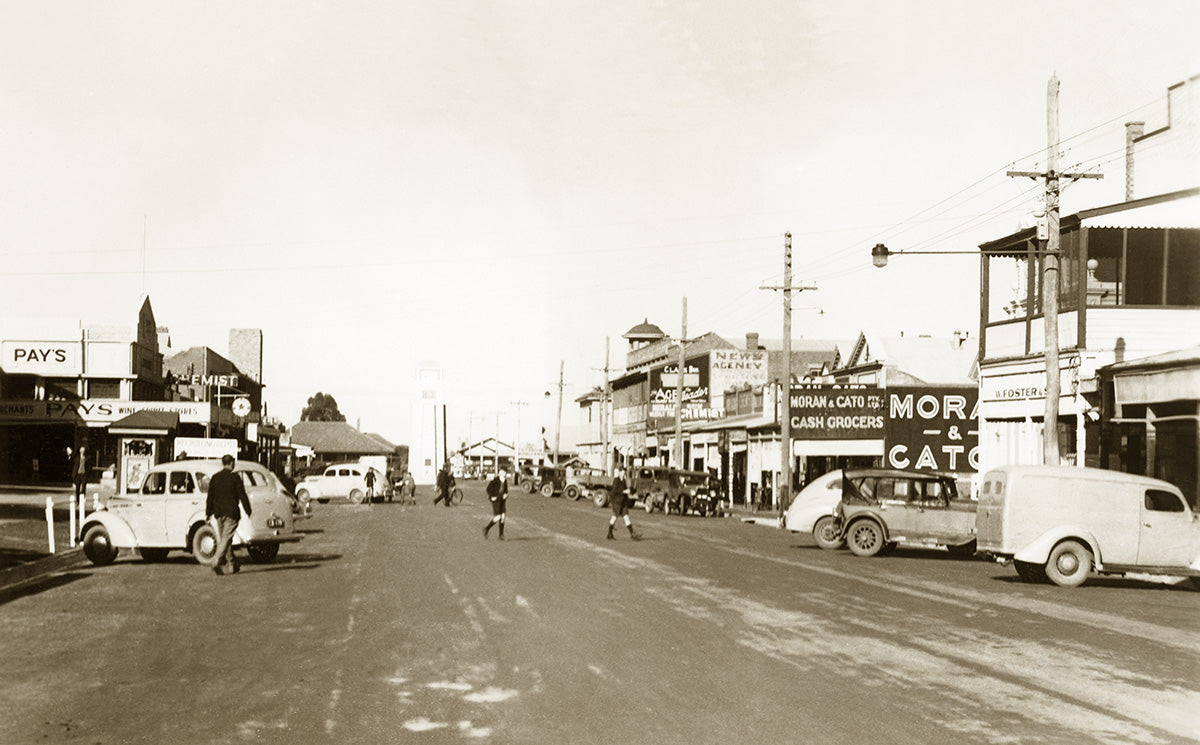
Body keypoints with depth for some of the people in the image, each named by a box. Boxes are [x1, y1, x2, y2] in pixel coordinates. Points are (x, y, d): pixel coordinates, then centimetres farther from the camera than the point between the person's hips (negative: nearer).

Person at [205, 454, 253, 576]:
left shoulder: (215, 477, 5)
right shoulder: (235, 477, -8)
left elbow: (210, 496, 7)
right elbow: (242, 496, -7)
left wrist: (208, 512, 12)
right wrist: (248, 511, 1)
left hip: (219, 513, 5)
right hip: (231, 513, -5)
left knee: (222, 539, 14)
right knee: (226, 539, -5)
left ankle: (232, 565, 21)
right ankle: (217, 564, -17)